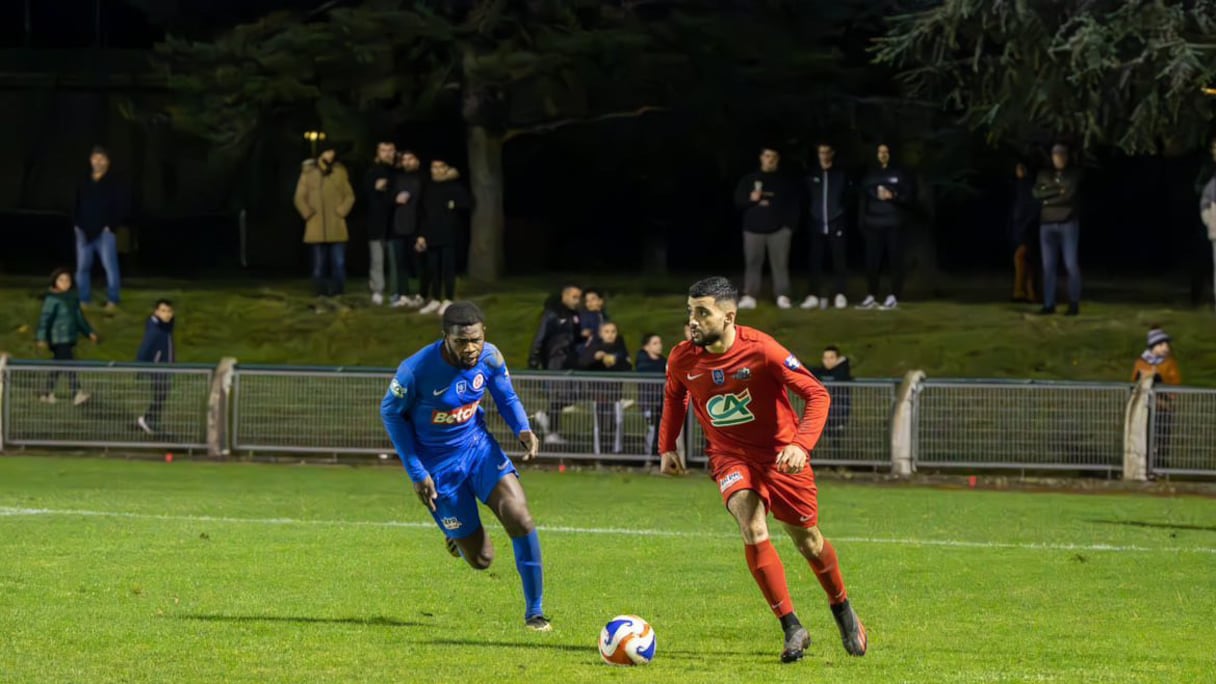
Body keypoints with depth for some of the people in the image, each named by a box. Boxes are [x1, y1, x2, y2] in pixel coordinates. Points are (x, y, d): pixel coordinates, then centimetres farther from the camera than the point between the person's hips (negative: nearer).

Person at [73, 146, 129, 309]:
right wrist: (77, 223, 8)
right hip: (84, 232, 5)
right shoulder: (83, 184, 13)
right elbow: (76, 206, 21)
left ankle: (112, 300, -5)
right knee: (82, 267, 6)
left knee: (110, 265, -10)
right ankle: (84, 300, 13)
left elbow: (124, 207, -4)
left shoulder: (114, 184, -1)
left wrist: (112, 225, -9)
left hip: (105, 232, -5)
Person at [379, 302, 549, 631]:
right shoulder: (416, 370, -24)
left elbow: (507, 399, 5)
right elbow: (391, 413, -8)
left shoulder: (490, 357, -13)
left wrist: (523, 429, -18)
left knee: (520, 518, -21)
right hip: (438, 464, -3)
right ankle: (457, 533, 39)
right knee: (481, 559, -1)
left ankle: (534, 612, -6)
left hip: (478, 446, 3)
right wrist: (416, 473, -10)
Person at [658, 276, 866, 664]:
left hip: (779, 453, -2)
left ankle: (842, 610, 39)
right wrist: (667, 447, 9)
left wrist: (801, 444, -32)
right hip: (731, 456, 2)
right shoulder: (682, 360, -11)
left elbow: (816, 395, -20)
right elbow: (673, 397, 14)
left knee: (807, 541, 9)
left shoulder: (761, 350, -24)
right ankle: (793, 629, -14)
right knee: (753, 529, -23)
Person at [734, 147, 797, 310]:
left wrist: (789, 225, -2)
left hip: (779, 229, -1)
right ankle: (749, 296, -4)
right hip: (754, 228, 1)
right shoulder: (749, 179, 11)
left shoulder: (784, 181, 9)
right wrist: (750, 199, -11)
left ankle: (782, 296, -4)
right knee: (753, 263, -3)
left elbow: (793, 205, 8)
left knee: (780, 264, -5)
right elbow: (738, 201, 9)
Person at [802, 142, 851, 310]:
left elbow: (848, 199, 7)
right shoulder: (812, 176, 9)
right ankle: (814, 295, 0)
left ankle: (840, 295, 2)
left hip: (836, 225, -1)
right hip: (817, 225, 1)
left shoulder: (841, 175, 7)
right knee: (815, 261, -1)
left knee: (839, 260, -2)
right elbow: (807, 200, 11)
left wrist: (842, 213, -3)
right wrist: (810, 215, 1)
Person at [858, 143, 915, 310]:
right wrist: (862, 224, 11)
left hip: (894, 226, -3)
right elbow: (864, 201, 17)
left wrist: (893, 196, -15)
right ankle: (871, 297, 6)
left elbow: (910, 199, 0)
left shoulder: (901, 175, 3)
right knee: (872, 262, 0)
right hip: (874, 225, 3)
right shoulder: (870, 176, 14)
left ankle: (894, 297, -2)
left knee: (895, 261, -5)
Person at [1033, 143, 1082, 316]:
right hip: (1047, 224, 2)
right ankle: (1049, 305, 1)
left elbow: (1070, 193, -13)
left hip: (1068, 224, -2)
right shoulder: (1044, 174, 10)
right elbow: (1037, 193, -7)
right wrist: (1058, 190, -14)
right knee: (1049, 266, 0)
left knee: (1071, 264, -5)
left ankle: (1074, 304, -2)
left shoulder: (1074, 174, 3)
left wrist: (1049, 197, -9)